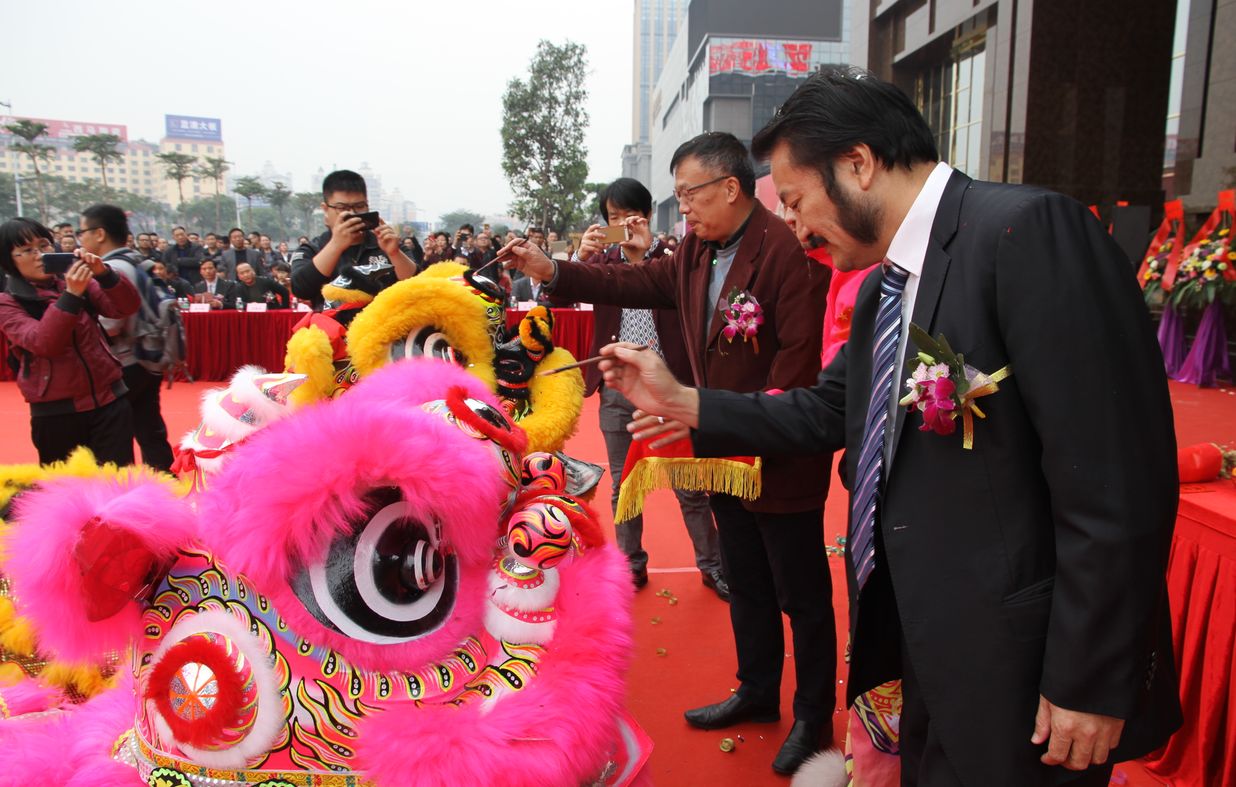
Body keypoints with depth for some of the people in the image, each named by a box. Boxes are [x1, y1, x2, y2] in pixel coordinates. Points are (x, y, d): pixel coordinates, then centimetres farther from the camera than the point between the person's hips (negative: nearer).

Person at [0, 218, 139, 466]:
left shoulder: (76, 283, 6)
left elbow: (128, 307, -5)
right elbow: (44, 344, -19)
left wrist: (104, 273, -22)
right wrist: (71, 295, -28)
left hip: (108, 401, 2)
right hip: (56, 412, -2)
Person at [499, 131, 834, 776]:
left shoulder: (788, 251, -20)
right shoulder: (696, 251, 7)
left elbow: (800, 354, -24)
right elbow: (640, 283, 8)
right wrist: (553, 272, 1)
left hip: (781, 461, -8)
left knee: (802, 596, 9)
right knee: (745, 585, 22)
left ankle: (814, 716, 27)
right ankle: (757, 692, 41)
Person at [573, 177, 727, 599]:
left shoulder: (672, 256, -2)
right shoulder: (603, 259, 7)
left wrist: (645, 254, -24)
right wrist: (581, 258, -22)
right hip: (617, 390, 3)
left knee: (690, 485, 5)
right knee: (623, 485, 13)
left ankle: (712, 565, 20)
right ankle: (631, 565, 27)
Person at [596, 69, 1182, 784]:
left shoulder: (1028, 230, -20)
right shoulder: (883, 287, 8)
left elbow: (1119, 481, -22)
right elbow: (828, 413, 13)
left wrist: (1088, 685, -19)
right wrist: (681, 400, 6)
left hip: (1014, 668, -8)